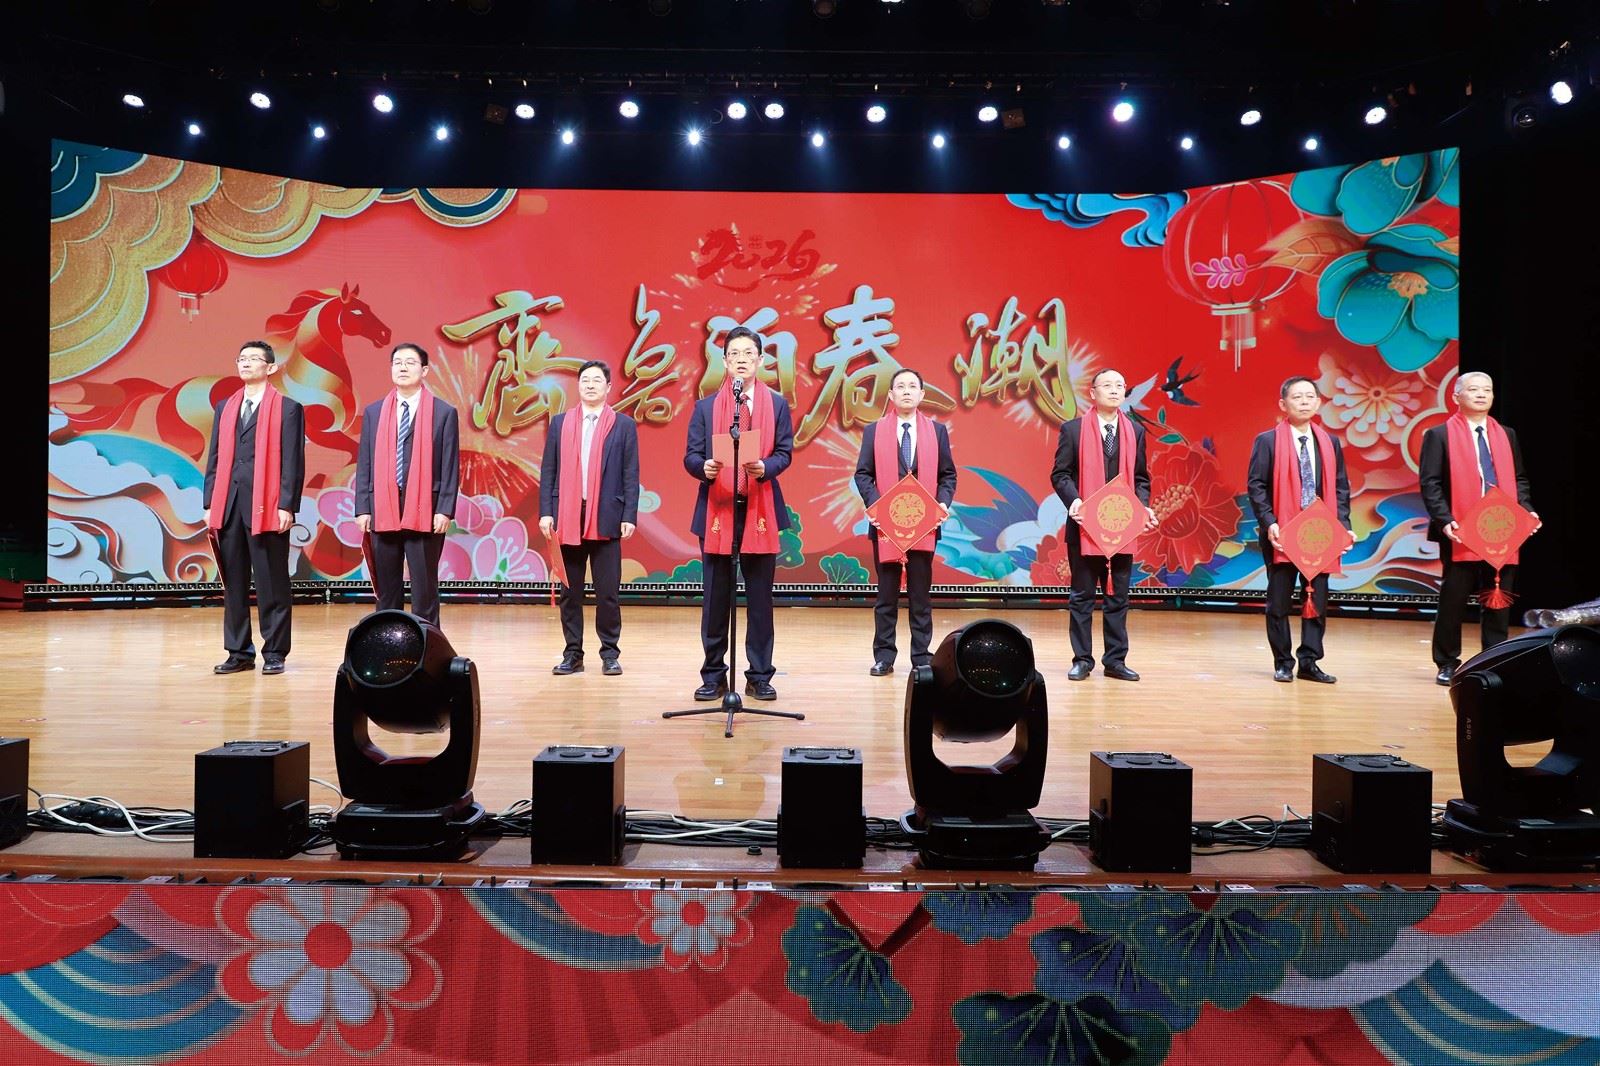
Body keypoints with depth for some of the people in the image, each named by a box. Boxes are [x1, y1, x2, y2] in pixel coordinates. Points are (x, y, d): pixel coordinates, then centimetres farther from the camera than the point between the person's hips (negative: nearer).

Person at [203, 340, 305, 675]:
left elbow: (292, 462, -5)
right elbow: (214, 459, 16)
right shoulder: (225, 408, 17)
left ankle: (274, 653, 8)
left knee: (272, 586, 0)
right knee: (233, 584, 8)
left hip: (267, 508, -5)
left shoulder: (287, 408, 1)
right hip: (229, 508, 5)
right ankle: (239, 652, 17)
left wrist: (286, 506, -12)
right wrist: (209, 504, 9)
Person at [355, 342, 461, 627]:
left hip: (425, 512, -3)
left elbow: (451, 466, -1)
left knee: (425, 588, 1)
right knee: (386, 588, 10)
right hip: (383, 511, 3)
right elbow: (364, 464, 10)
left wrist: (445, 510, -9)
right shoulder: (374, 412, 11)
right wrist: (362, 509, 2)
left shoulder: (444, 413, 2)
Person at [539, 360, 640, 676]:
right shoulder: (560, 423, 10)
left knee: (607, 592, 1)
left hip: (606, 519, -2)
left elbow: (631, 476, 2)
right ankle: (573, 654, 15)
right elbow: (548, 472, 8)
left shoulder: (623, 425, 5)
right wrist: (545, 512, -1)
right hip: (567, 519, 2)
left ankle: (609, 653, 12)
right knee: (570, 592, 7)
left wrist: (629, 517, -5)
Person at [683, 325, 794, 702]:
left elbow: (785, 452, 3)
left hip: (761, 509, 0)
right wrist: (704, 468, -18)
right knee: (716, 596, 3)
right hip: (716, 510, 0)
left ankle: (759, 676, 12)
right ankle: (713, 675, 13)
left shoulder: (777, 404, 9)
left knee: (760, 596, 4)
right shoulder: (706, 406, 9)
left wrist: (764, 467, -18)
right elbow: (690, 456, 4)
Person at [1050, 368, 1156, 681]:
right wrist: (1073, 500, -18)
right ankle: (1082, 659, 13)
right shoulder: (1073, 429, 0)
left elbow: (1140, 477, 13)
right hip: (1085, 525, -3)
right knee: (1082, 596, 5)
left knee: (1118, 597, 7)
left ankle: (1115, 660, 15)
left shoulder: (1135, 431, 11)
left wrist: (1143, 506, -4)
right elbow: (1060, 474, -1)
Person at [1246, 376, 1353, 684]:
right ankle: (1283, 663, 13)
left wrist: (1343, 525, -1)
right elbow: (1256, 486, -6)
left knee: (1317, 599, 6)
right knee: (1279, 601, 3)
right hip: (1282, 534, -4)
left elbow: (1340, 488, 11)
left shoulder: (1330, 443, 11)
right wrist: (1269, 523, -17)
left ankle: (1309, 662, 15)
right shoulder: (1268, 441, -2)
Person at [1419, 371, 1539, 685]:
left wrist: (1526, 510, 0)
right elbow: (1430, 483, -6)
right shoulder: (1440, 435, 0)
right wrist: (1444, 520, -17)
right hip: (1462, 533, -4)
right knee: (1453, 600, 2)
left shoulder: (1507, 435, 16)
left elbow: (1518, 480, 18)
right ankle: (1447, 664, 12)